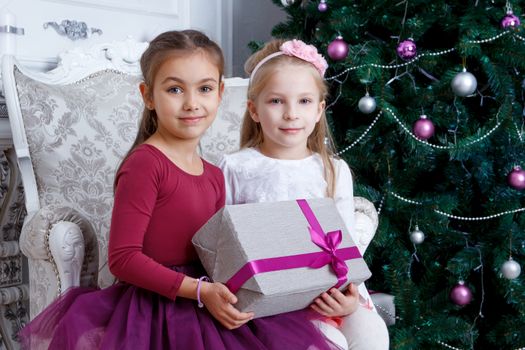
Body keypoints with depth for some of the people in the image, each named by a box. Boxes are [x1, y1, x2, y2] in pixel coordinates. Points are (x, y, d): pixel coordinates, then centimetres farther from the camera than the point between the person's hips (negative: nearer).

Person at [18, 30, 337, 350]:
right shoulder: (144, 163, -14)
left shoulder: (214, 176, 8)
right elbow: (123, 257, -17)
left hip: (207, 306, 7)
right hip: (156, 309, -7)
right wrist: (200, 290, -20)